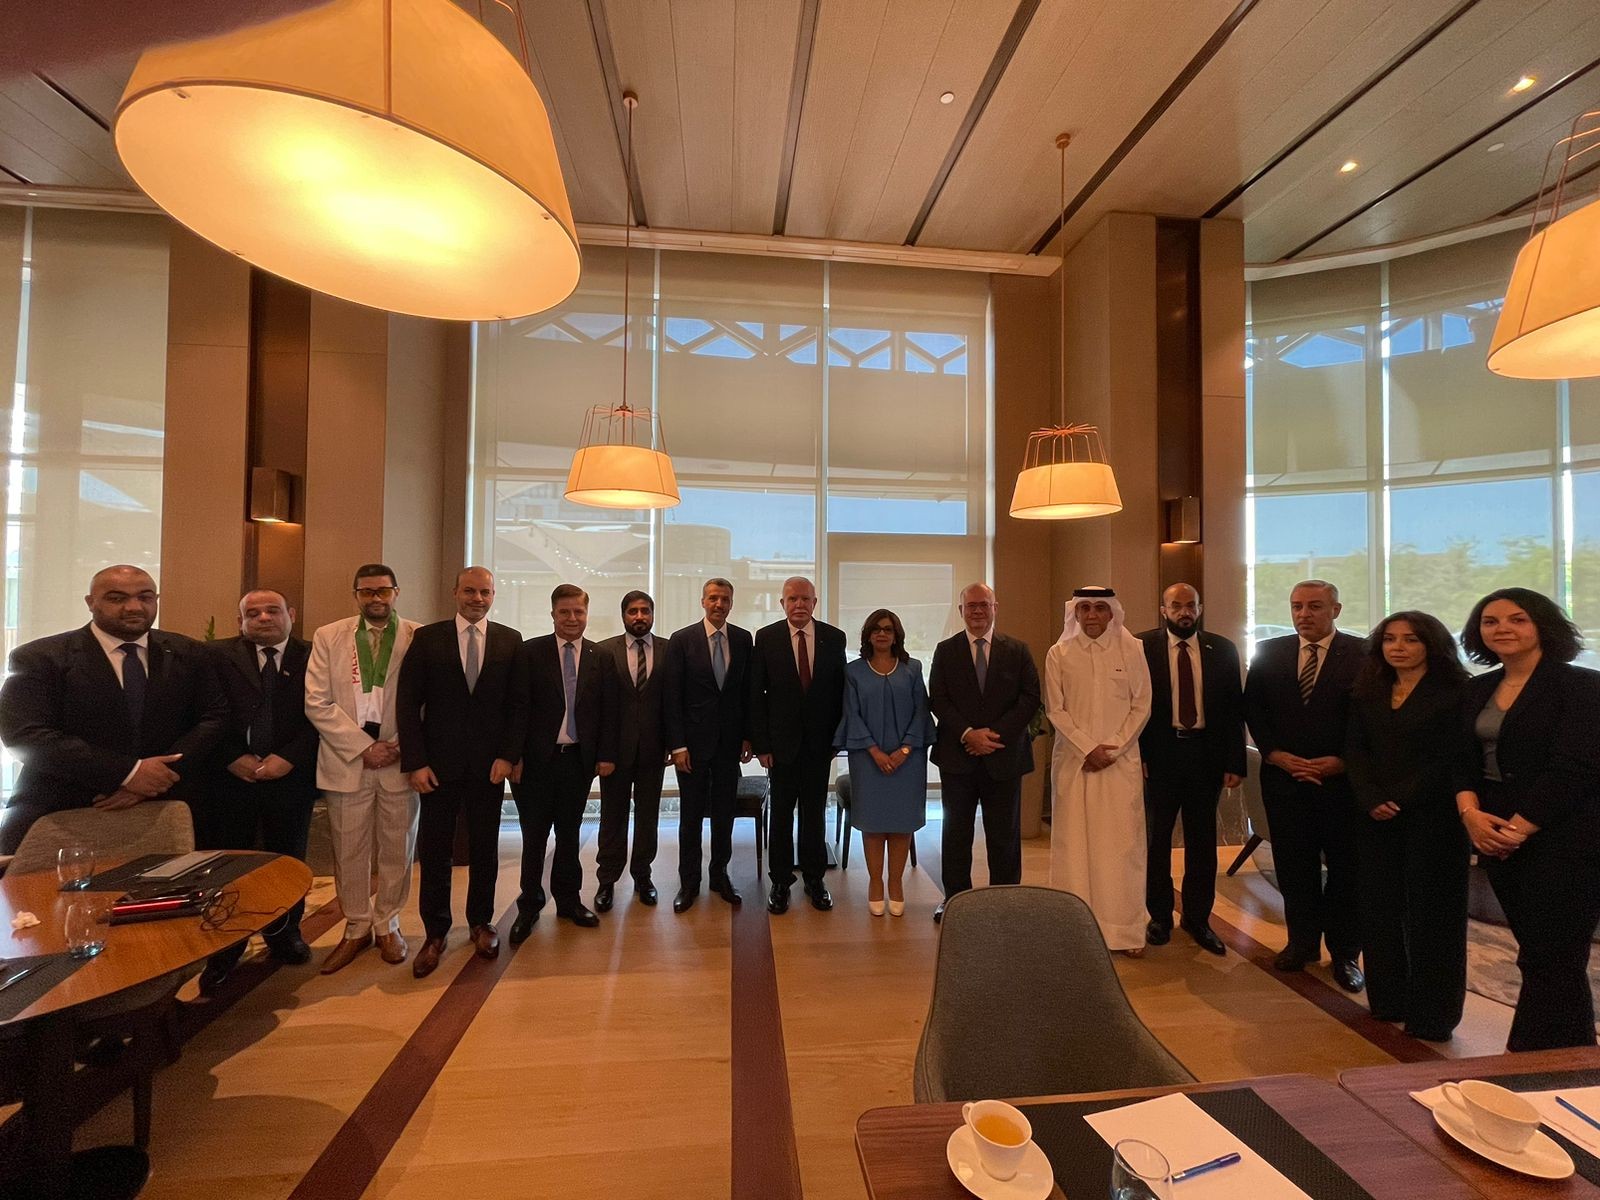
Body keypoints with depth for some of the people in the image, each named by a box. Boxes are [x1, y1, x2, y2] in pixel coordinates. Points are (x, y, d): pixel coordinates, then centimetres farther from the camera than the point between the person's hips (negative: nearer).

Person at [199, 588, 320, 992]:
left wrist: (288, 758, -11)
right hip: (230, 775, 0)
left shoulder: (312, 658, 0)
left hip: (291, 776, 0)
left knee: (288, 861, 12)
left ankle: (284, 935, 30)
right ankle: (223, 951, 25)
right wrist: (233, 757, -10)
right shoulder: (217, 656, 2)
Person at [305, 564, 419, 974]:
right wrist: (363, 747, -10)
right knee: (349, 851, 10)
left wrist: (403, 746, -10)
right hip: (347, 760, 1)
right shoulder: (328, 637, 4)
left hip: (401, 760, -1)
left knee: (396, 848, 10)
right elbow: (317, 703, -1)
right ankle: (357, 928, 29)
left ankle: (387, 925, 28)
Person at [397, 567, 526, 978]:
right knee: (434, 850, 8)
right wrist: (415, 762, -8)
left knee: (485, 848, 11)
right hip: (439, 763, -1)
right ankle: (435, 933, 25)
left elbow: (517, 704, 2)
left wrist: (507, 756, -6)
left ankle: (481, 923, 29)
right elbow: (408, 704, -2)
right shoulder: (427, 638, -1)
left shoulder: (510, 641, 2)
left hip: (489, 763, 1)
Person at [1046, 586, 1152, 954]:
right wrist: (1087, 749, -9)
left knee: (1123, 844, 3)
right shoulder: (1058, 654, 1)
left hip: (1121, 760, 0)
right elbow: (1056, 710, 0)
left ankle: (1126, 930, 16)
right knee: (1074, 844, 5)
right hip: (1073, 760, 0)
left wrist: (1112, 748, -7)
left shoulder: (1132, 649, 1)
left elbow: (1141, 706, 1)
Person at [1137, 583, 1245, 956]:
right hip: (1159, 754, -2)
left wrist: (1235, 762, -2)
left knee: (1202, 841, 12)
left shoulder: (1223, 650, 3)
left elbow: (1235, 708, 3)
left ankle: (1198, 918, 29)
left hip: (1207, 754, 2)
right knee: (1156, 838, 11)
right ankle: (1159, 916, 28)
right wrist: (1137, 755, -10)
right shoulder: (1142, 647, -5)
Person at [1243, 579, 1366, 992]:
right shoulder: (1268, 652, 4)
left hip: (1342, 778, -2)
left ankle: (1344, 952, 25)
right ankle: (1302, 942, 27)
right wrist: (1274, 753, -6)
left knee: (1345, 869, 10)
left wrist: (1342, 762, -12)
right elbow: (1253, 709, 6)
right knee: (1294, 865, 11)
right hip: (1283, 777, 2)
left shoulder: (1362, 654, -4)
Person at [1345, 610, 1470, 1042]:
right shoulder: (1367, 694, 9)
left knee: (1430, 910, 4)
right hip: (1375, 816, 4)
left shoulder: (1453, 693, -4)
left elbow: (1450, 758, -10)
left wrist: (1400, 800, -15)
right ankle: (1388, 999, 22)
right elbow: (1355, 749, 4)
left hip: (1432, 816, -4)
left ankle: (1431, 1012, 17)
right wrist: (1371, 799, -10)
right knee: (1380, 906, 9)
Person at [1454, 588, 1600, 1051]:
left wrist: (1516, 829, -15)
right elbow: (1463, 760, 8)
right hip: (1496, 835, 5)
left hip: (1563, 839, -5)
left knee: (1549, 960, 0)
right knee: (1537, 952, 13)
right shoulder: (1477, 690, 10)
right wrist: (1470, 812, -8)